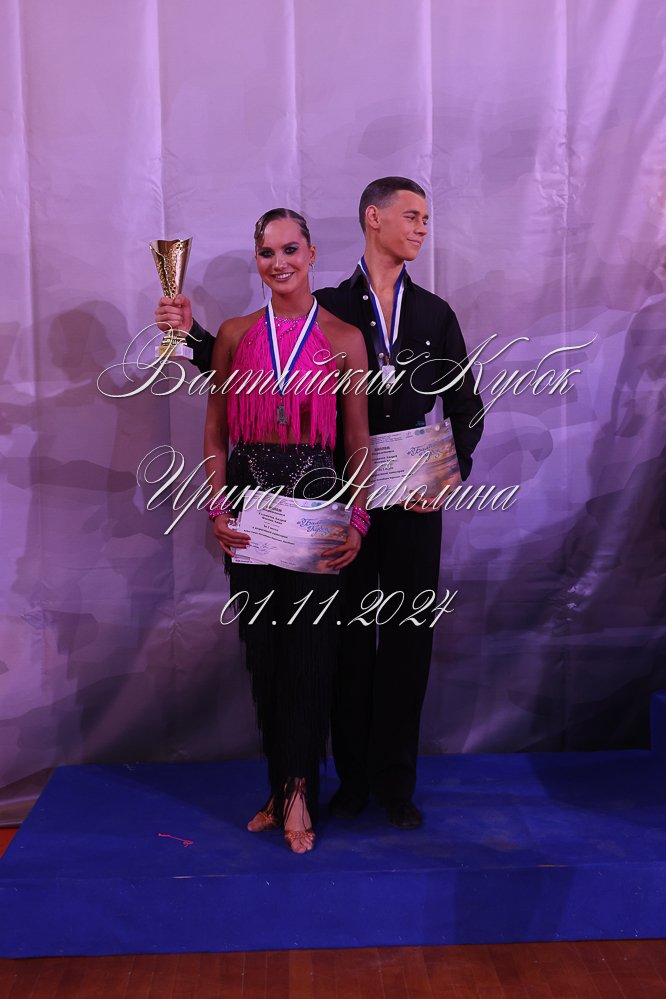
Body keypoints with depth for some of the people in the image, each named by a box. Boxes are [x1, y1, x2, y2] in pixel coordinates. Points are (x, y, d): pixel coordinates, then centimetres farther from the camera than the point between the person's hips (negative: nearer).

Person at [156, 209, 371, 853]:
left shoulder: (344, 339, 1)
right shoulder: (235, 335, 8)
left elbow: (358, 440, 1)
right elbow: (215, 432, 8)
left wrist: (357, 522, -7)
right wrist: (218, 507, -3)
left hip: (315, 498, -2)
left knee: (308, 646, -2)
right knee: (262, 648, 8)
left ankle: (296, 791, 9)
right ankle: (284, 787, 21)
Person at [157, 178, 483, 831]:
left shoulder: (434, 313, 8)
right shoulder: (326, 309, 2)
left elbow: (466, 406, 11)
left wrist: (452, 472, -3)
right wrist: (193, 332, -10)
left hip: (414, 501, 2)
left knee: (407, 637, 6)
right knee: (349, 636, 6)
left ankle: (395, 781, 20)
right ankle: (353, 776, 22)